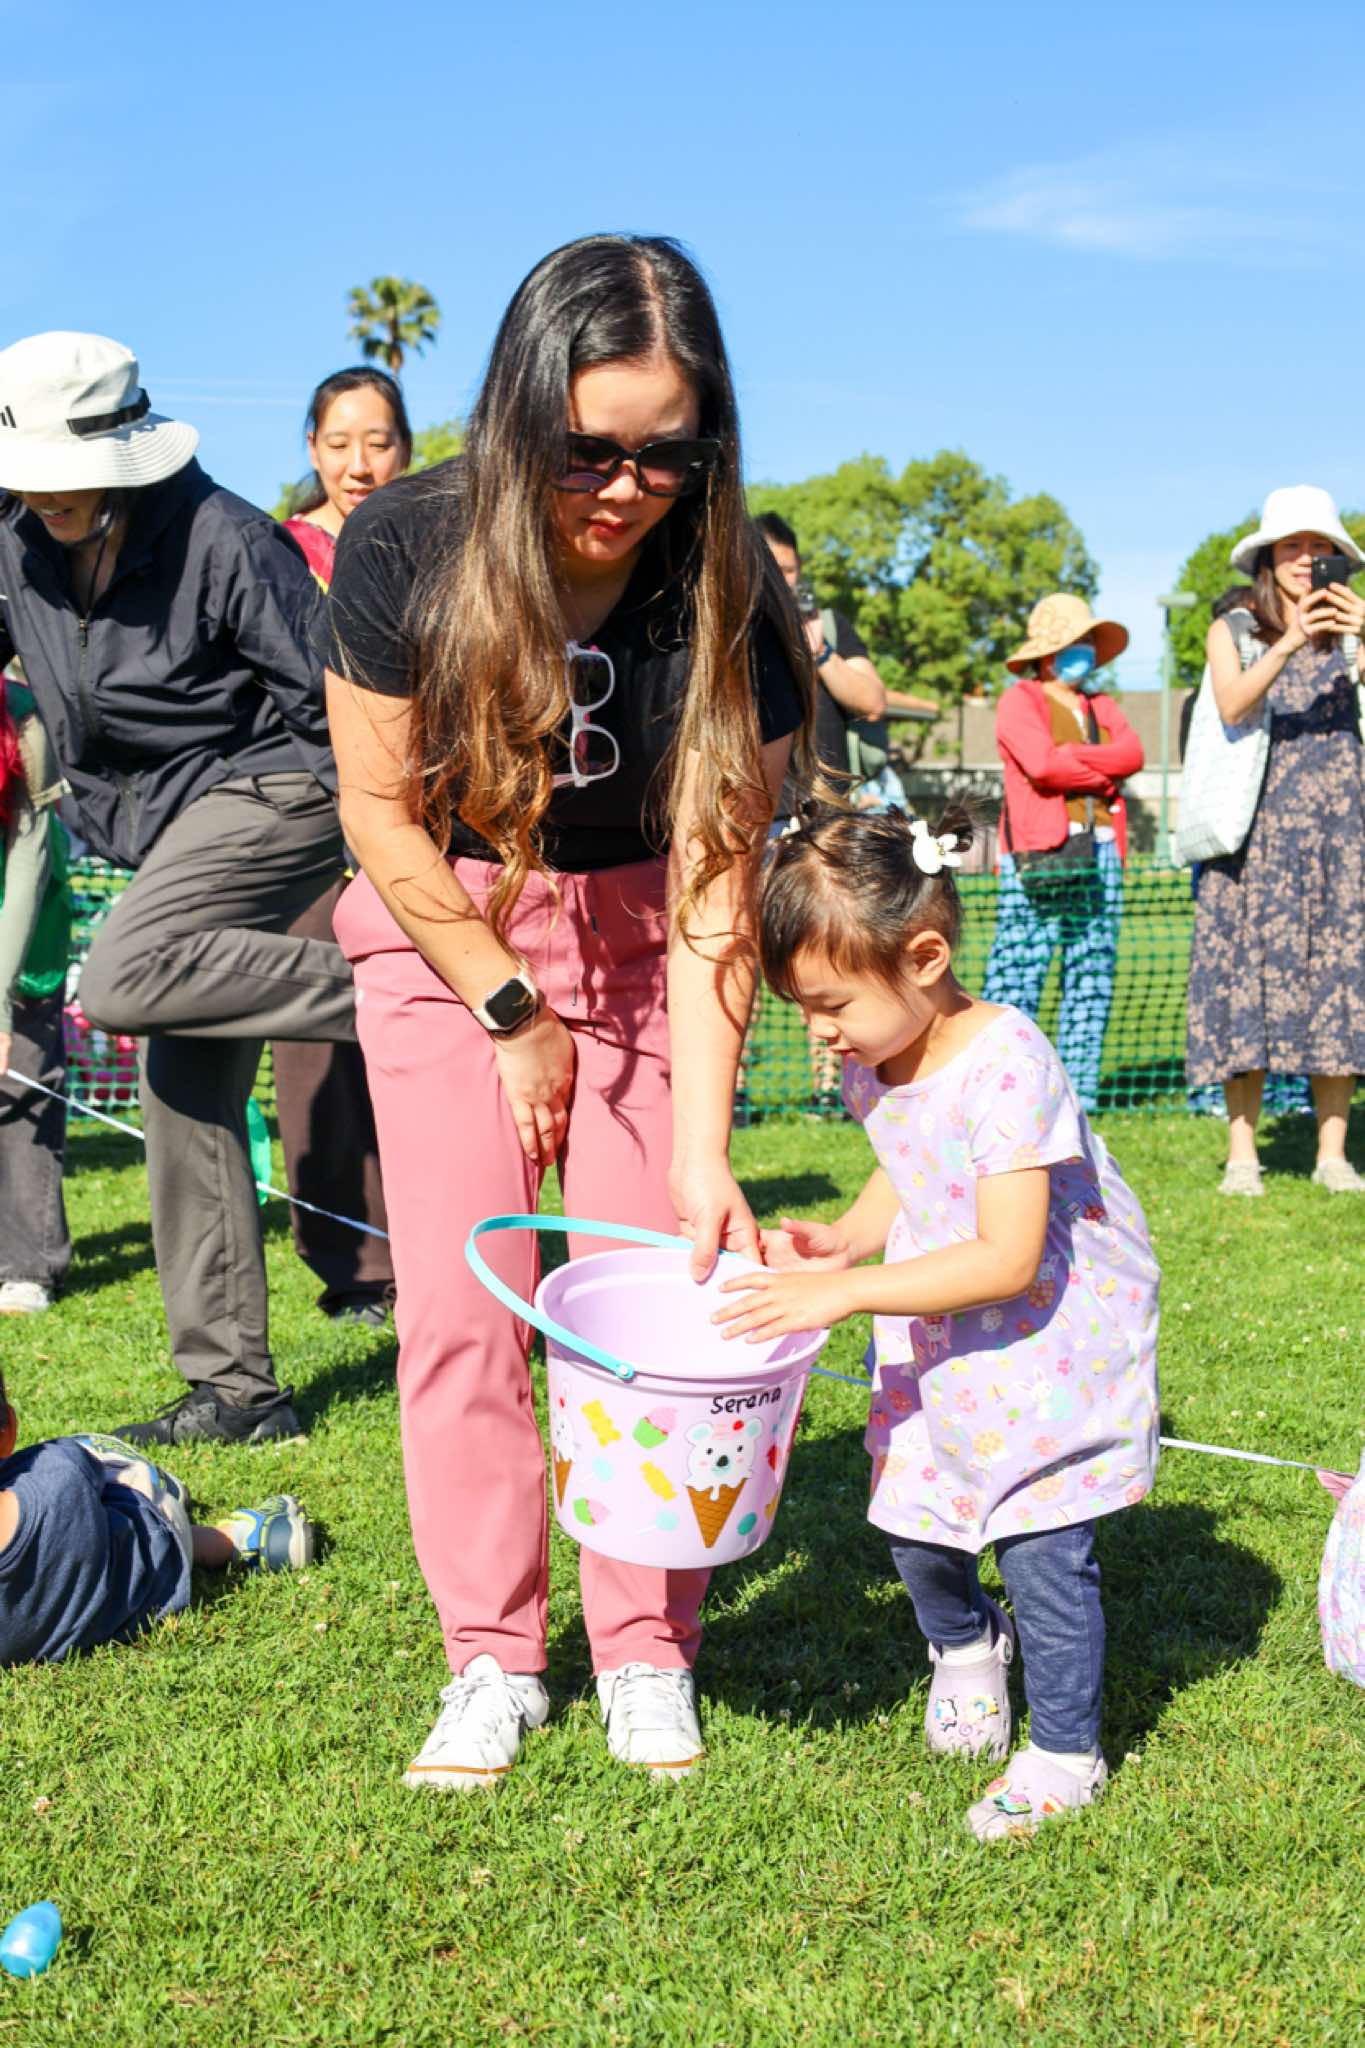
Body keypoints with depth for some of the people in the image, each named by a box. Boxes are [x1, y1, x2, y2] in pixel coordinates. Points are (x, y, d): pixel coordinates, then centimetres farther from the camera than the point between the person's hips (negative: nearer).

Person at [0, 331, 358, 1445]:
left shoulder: (223, 539, -17)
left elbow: (333, 698, -16)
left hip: (268, 789, -8)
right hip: (171, 828, 8)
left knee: (123, 980, -31)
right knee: (187, 1100, 4)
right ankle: (235, 1387, 11)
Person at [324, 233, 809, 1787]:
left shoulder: (729, 596, -21)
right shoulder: (406, 549, -22)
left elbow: (712, 889, -21)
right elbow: (379, 805, -11)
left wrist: (701, 1152, -25)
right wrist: (512, 1012, -10)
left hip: (628, 921, 0)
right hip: (440, 919, 0)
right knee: (457, 1300, -4)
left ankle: (646, 1655, 11)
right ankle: (490, 1660, 9)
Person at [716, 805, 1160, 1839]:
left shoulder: (1005, 1064, -29)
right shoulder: (873, 1062, -4)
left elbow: (1008, 1258, -32)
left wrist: (847, 1291, -33)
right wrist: (843, 1240, -5)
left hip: (1052, 1342, -7)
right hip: (939, 1349, 7)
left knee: (1044, 1551, -4)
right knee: (914, 1522, 11)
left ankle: (1065, 1752, 17)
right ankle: (966, 1645, 44)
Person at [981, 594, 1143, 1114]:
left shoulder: (1101, 705, 23)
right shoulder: (1020, 701, 3)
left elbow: (1133, 753, 4)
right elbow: (1041, 763, -14)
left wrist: (1073, 756, -8)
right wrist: (1104, 770, -1)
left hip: (1099, 853, 6)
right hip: (1038, 856, -6)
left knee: (1093, 978, 5)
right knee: (1016, 974, -10)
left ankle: (1078, 1099, 10)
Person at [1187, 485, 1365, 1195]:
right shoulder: (1232, 631, 8)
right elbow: (1232, 706, -12)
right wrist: (1288, 644, -26)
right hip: (1257, 832, -1)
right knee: (1250, 971, -7)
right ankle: (1242, 1153, -3)